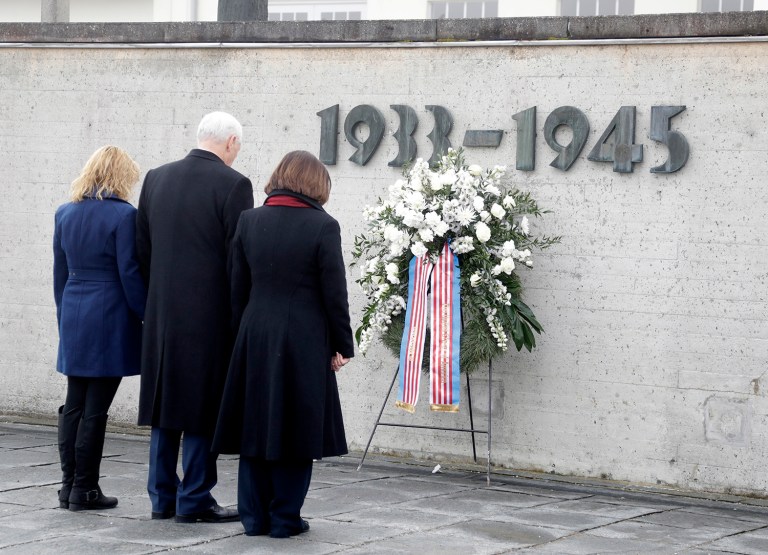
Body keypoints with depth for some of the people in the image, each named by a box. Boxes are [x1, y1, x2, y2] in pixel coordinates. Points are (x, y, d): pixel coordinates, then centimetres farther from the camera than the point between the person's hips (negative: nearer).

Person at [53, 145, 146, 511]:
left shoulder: (65, 215, 8)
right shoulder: (123, 215, -11)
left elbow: (60, 272, 13)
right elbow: (129, 274, -12)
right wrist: (149, 316, -4)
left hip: (73, 319, 6)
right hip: (109, 319, -6)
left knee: (73, 405, 12)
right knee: (95, 409, -2)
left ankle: (69, 485, 14)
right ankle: (84, 489, 2)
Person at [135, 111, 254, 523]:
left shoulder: (156, 179, 7)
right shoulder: (233, 184, -11)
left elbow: (142, 249, 11)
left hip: (161, 315, 6)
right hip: (210, 315, -6)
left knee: (165, 401, 13)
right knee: (203, 407, 1)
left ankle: (162, 497, 17)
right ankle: (194, 500, 4)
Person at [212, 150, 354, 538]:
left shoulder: (249, 221, 3)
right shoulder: (322, 226, -9)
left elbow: (238, 288, 6)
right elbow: (334, 294, -8)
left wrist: (245, 329, 15)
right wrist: (342, 345, 1)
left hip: (255, 339, 4)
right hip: (304, 342, -4)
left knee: (256, 425, 10)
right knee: (295, 429, 4)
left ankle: (254, 516, 13)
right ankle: (285, 518, 8)